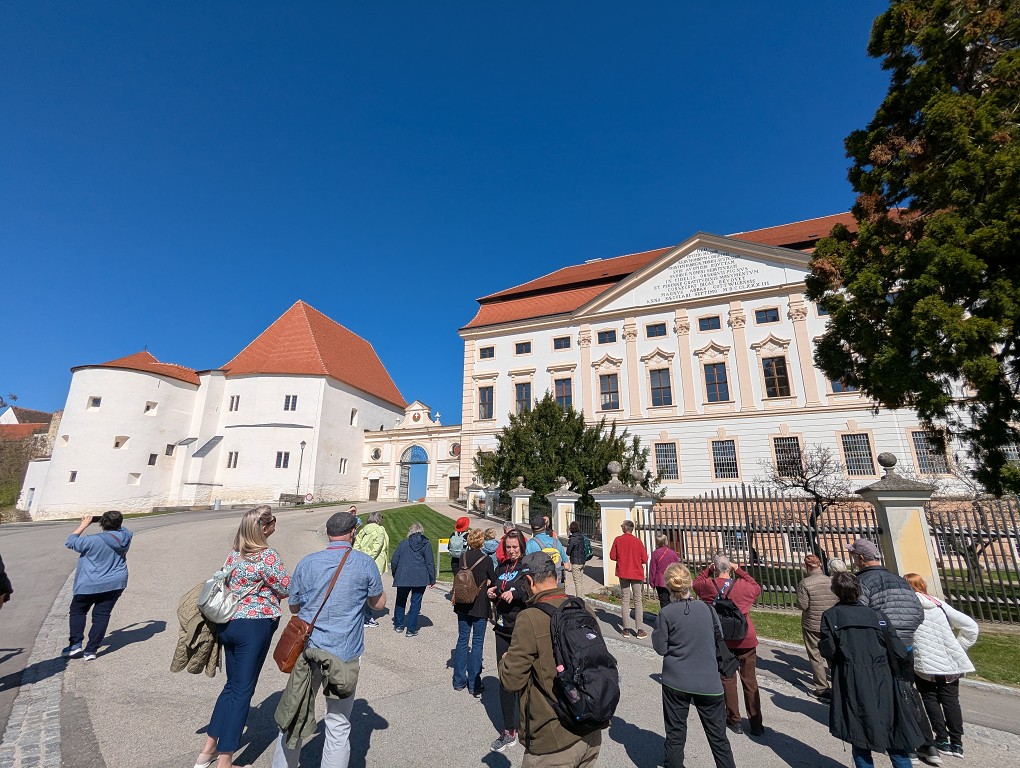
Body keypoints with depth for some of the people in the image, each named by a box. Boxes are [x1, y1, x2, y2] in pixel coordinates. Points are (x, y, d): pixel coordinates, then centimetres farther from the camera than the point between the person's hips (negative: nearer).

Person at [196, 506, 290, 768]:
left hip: (226, 623, 7)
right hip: (254, 626, -7)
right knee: (242, 690, 6)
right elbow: (288, 590, -11)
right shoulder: (269, 557, -18)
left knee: (232, 685, 22)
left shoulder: (234, 554, 4)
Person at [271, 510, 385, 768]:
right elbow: (379, 604, 2)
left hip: (307, 650, 3)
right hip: (344, 655, -2)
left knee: (294, 717, 22)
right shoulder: (365, 563, -10)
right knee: (338, 726, 12)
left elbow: (294, 606, 9)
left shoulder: (307, 562, -4)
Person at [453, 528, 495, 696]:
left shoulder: (463, 557, -4)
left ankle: (459, 681, 25)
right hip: (480, 606, -4)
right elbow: (493, 581, -2)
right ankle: (474, 685, 13)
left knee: (462, 639, 15)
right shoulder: (486, 559, -14)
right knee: (477, 643, 7)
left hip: (463, 605, 4)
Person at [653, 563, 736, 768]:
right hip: (708, 682, 1)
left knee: (675, 735, 15)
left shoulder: (666, 613, -15)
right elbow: (719, 633, 8)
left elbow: (661, 648, -8)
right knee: (718, 737, 16)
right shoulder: (706, 607, -8)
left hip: (676, 682, -1)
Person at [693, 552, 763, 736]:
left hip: (723, 641, 0)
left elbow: (696, 583, 11)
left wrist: (707, 570, 5)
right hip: (746, 640, 0)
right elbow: (757, 588, 9)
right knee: (750, 682, 13)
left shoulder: (708, 585, -12)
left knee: (728, 680, 13)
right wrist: (740, 571, 4)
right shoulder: (743, 585, -13)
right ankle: (756, 724, 20)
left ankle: (734, 720, 19)